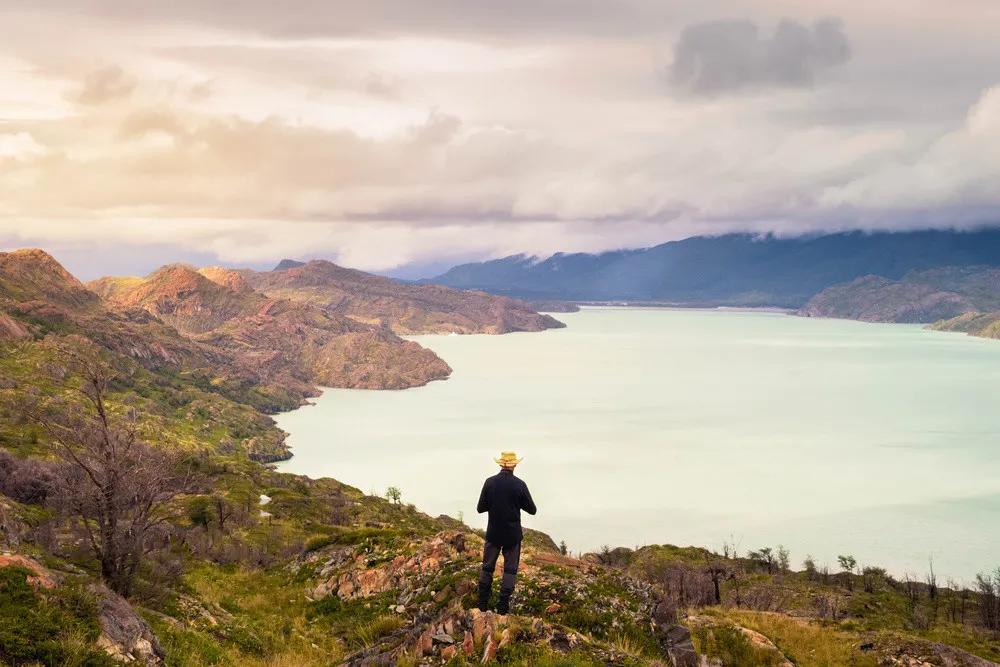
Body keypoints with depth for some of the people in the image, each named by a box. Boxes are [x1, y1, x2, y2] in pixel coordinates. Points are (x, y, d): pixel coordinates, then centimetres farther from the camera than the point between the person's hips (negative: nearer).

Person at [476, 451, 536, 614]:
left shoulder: (490, 482, -10)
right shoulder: (519, 484, -13)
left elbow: (480, 508, -4)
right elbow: (532, 510, -4)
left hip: (493, 533, 1)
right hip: (513, 534, -1)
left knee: (487, 567, 16)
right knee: (510, 569, 11)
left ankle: (482, 604, 20)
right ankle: (503, 606, 10)